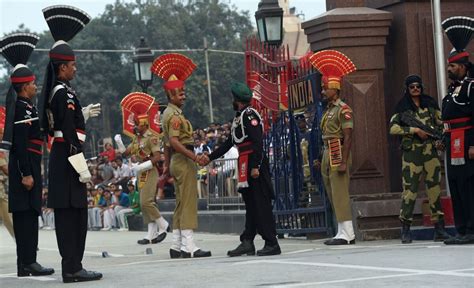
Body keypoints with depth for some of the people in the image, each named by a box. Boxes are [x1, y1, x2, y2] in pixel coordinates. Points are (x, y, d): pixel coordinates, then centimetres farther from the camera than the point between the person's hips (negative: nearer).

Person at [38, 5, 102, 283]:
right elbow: (70, 134, -20)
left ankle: (72, 265, 15)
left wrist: (84, 114, 18)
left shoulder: (54, 91, 14)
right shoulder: (65, 93, -16)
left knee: (71, 214, 12)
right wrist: (82, 168, -19)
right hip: (68, 158, -10)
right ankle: (73, 268, -5)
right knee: (72, 213, -7)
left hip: (59, 158, 10)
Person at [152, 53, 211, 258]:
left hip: (176, 162, 10)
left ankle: (177, 246, 12)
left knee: (181, 204, 11)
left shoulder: (168, 114, 18)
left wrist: (167, 165, 26)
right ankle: (188, 246, -15)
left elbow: (167, 143, 23)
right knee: (188, 202, -11)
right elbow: (174, 141, -25)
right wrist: (193, 156, -30)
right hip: (183, 161, -10)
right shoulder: (175, 115, -13)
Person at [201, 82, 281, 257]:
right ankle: (247, 243, 14)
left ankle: (272, 244, -7)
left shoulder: (249, 115, -10)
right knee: (250, 204, 10)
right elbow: (229, 143, 26)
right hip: (245, 167, 10)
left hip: (254, 164, -10)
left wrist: (255, 167, -24)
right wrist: (210, 158, 27)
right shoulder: (238, 118, 19)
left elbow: (258, 142, -19)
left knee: (261, 204, -8)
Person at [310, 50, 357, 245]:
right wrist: (323, 160, 17)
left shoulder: (343, 109, -10)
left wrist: (344, 162, -23)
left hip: (338, 155, -10)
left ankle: (345, 234, -11)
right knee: (334, 196, 10)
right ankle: (347, 233, 14)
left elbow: (348, 137, -17)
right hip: (328, 155, 10)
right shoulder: (328, 110, 17)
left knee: (340, 194, -11)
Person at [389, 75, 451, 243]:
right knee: (410, 188, -6)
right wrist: (415, 130, -11)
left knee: (434, 187, 0)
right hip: (411, 151, -2)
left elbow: (441, 124, 17)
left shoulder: (430, 104, 12)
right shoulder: (402, 107, 4)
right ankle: (405, 229, -1)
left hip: (430, 150, 3)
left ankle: (439, 228, 2)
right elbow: (393, 128, -5)